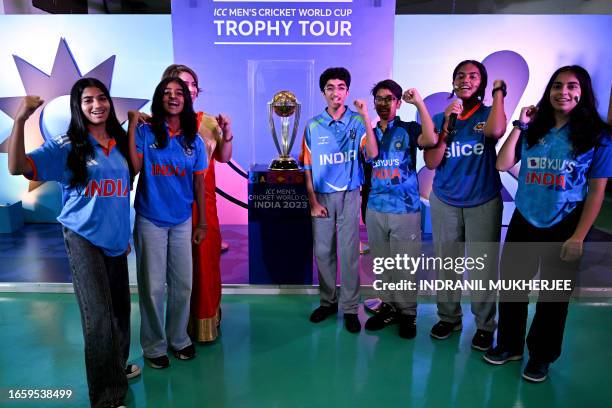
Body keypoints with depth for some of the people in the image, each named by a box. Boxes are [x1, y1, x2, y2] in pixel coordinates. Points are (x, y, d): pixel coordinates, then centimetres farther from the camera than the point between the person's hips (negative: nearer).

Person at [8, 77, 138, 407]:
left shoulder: (120, 144, 6)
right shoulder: (66, 146, -7)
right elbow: (17, 167, -20)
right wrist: (21, 119, -30)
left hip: (115, 239, 5)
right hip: (84, 238, -5)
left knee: (120, 307, 16)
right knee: (98, 316, -5)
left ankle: (118, 365, 41)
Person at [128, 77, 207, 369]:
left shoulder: (194, 141, 5)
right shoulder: (145, 132, -3)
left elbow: (199, 183, 7)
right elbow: (133, 167, -19)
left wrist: (202, 222, 6)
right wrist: (131, 126, -17)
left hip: (182, 222, 3)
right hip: (150, 221, -3)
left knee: (183, 285, 10)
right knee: (152, 287, 5)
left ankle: (179, 338, 30)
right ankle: (154, 345, 24)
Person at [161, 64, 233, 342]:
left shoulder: (207, 121, 7)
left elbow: (223, 158, 10)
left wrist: (226, 133, -5)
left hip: (204, 201, 2)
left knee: (206, 257, 6)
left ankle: (206, 319, 24)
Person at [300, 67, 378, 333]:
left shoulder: (357, 122, -1)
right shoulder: (313, 126, 2)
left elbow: (372, 153, -16)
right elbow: (308, 167, 3)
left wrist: (365, 116, -22)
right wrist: (313, 202, -2)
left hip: (349, 195, -2)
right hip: (321, 196, 2)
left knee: (349, 252, 2)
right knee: (323, 252, 9)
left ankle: (350, 308, 15)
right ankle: (328, 302, 27)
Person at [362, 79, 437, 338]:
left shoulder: (409, 129, 1)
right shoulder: (369, 132, 12)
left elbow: (431, 140, -20)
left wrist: (419, 103, -19)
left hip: (405, 209, -3)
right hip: (375, 210, 4)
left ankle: (407, 314, 19)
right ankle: (389, 307, 27)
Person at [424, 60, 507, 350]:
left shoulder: (488, 114, 1)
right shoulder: (440, 118, 5)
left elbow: (496, 132, -25)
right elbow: (431, 163, -5)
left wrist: (499, 91, -11)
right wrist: (448, 126, -13)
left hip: (483, 203, -1)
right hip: (444, 203, 2)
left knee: (483, 267, 4)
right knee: (447, 264, 10)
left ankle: (485, 325, 22)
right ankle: (448, 318, 28)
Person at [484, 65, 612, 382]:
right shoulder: (534, 130, 4)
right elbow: (502, 164, -4)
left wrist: (578, 236, -11)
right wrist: (519, 125, -6)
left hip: (564, 227, -2)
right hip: (523, 222, 3)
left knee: (554, 295, 11)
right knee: (511, 286, 11)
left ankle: (541, 356, 31)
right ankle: (509, 345, 32)